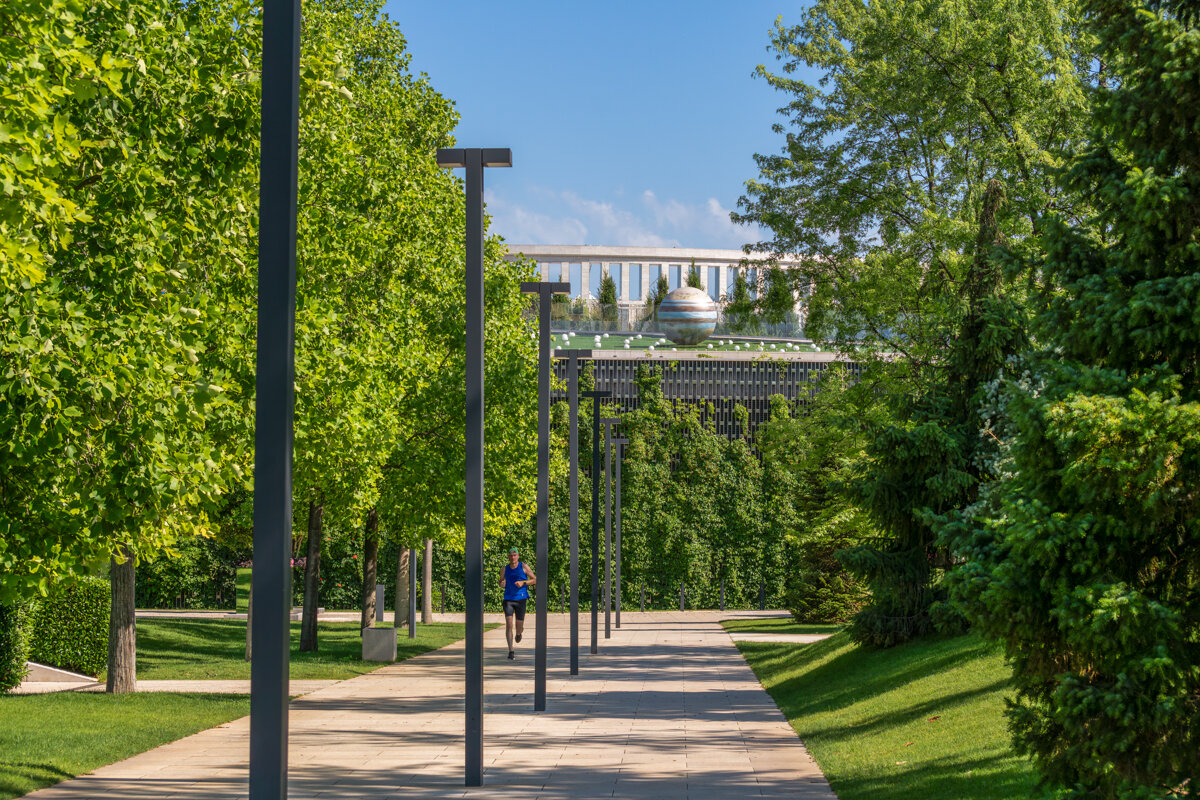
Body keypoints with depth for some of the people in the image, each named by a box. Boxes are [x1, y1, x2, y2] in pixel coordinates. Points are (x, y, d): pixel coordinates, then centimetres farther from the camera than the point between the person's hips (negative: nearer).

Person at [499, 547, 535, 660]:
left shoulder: (523, 567, 0)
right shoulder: (505, 568, 8)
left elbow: (535, 579, 2)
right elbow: (501, 582, 20)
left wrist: (523, 582, -13)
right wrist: (502, 583, -5)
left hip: (520, 599, -1)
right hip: (508, 599, 1)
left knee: (519, 627, 2)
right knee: (509, 624, -13)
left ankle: (519, 632, 43)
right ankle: (511, 651, -12)